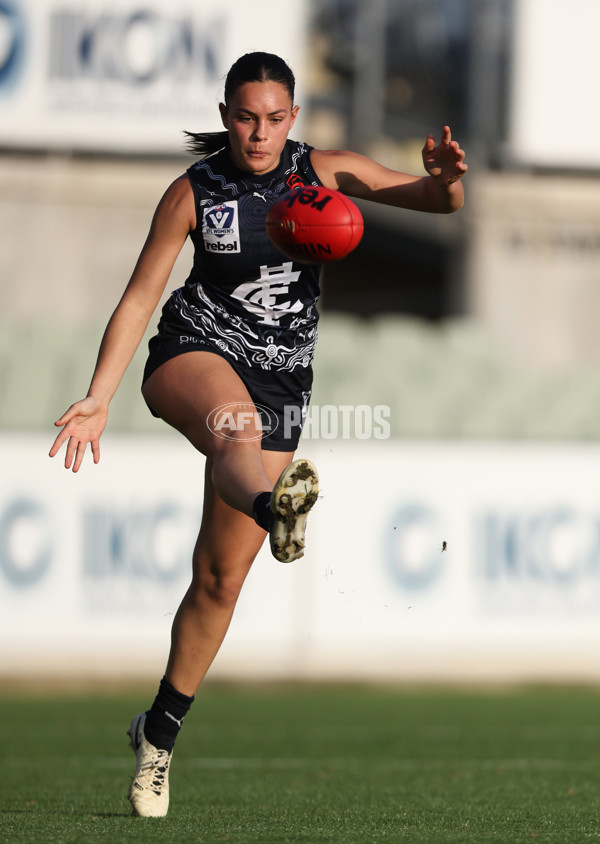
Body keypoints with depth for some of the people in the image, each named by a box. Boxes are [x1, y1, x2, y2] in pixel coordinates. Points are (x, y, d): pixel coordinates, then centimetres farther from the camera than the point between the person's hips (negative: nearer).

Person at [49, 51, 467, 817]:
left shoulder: (323, 172, 1)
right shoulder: (193, 193, -4)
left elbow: (441, 204, -4)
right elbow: (138, 298, -2)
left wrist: (442, 176, -29)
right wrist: (97, 399, -12)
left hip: (280, 380, 2)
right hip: (193, 353, -2)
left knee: (221, 576, 2)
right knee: (233, 421, -42)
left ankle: (158, 734, 18)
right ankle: (276, 502, -77)